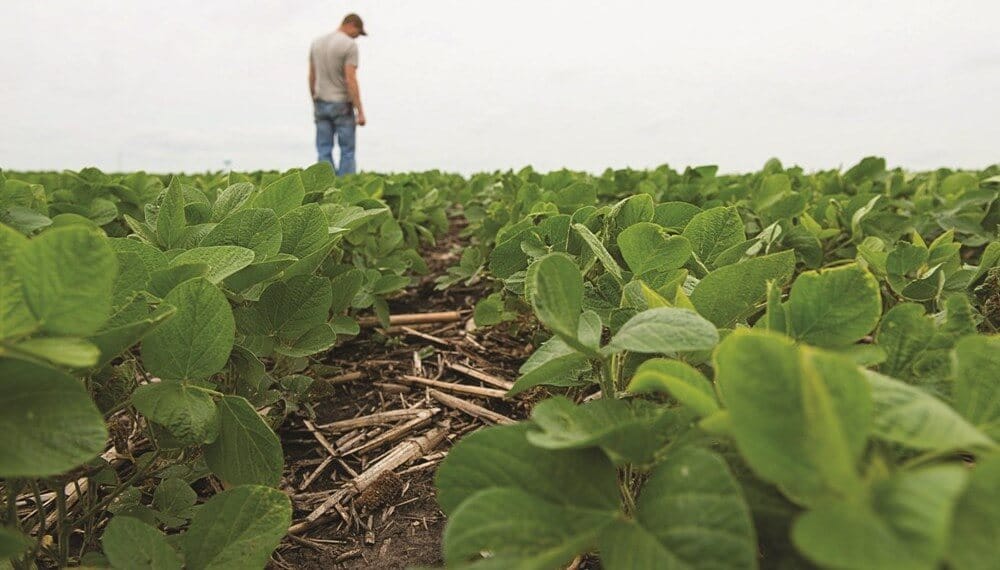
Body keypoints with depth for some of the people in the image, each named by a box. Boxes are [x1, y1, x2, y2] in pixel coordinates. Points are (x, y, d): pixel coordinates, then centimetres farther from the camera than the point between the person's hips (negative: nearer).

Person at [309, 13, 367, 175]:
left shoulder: (317, 42, 9)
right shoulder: (350, 45, -12)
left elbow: (312, 77, 12)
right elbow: (351, 80, -19)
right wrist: (360, 112, -17)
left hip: (321, 104, 6)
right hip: (341, 105, -5)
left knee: (324, 151, 5)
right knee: (347, 151, 1)